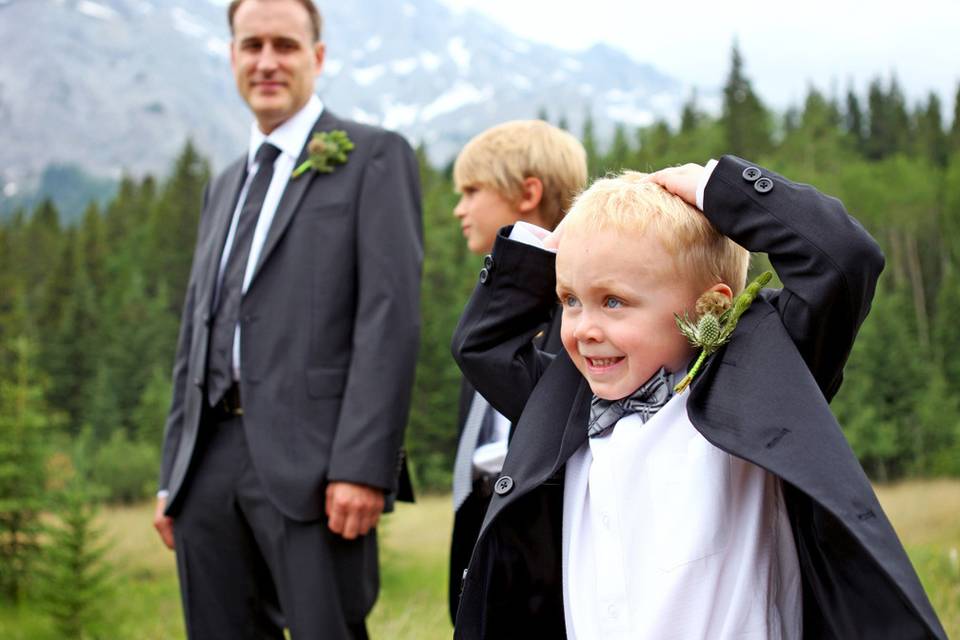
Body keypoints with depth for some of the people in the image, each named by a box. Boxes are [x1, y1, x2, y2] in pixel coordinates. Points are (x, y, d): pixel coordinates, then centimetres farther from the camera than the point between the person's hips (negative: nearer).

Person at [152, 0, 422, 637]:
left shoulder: (373, 156, 2)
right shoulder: (225, 186, 23)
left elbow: (391, 315, -9)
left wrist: (362, 466, -17)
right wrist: (173, 476, 16)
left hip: (309, 462, -6)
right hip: (210, 465, 6)